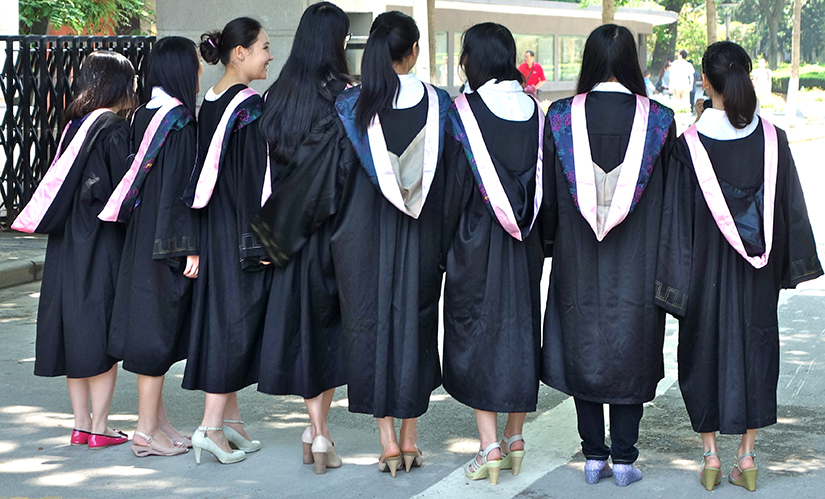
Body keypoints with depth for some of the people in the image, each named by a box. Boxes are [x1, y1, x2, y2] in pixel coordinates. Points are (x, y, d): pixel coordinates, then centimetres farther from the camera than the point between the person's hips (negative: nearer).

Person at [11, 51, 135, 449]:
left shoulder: (75, 126, 9)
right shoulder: (115, 129, -13)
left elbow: (62, 186, 14)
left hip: (68, 247, 7)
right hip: (103, 246, -7)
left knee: (77, 332, 10)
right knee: (103, 335, -1)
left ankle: (81, 423, 15)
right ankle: (99, 427, 3)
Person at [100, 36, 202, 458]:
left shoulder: (145, 117, 9)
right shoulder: (180, 121, -16)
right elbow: (180, 187, -20)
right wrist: (188, 246, -18)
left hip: (143, 235, 9)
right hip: (167, 241, -9)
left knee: (153, 326, 13)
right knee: (158, 326, -4)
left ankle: (156, 419, 21)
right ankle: (146, 430, 2)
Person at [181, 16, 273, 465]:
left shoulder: (210, 104, 9)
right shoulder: (249, 105, -16)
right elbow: (257, 176, -19)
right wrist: (263, 239, -17)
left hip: (214, 226, 9)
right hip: (241, 230, -9)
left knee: (221, 314, 12)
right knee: (238, 317, -4)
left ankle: (230, 417, 20)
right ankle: (212, 426, -5)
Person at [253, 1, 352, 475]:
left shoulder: (279, 95, 3)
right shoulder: (344, 94, -12)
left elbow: (269, 162, 5)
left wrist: (271, 232, 10)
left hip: (291, 222, 4)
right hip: (335, 221, -4)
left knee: (301, 319, 10)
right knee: (331, 320, 6)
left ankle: (317, 430, 13)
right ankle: (320, 430, 8)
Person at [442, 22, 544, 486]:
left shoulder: (464, 112, -12)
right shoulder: (534, 111, 2)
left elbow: (454, 182, -10)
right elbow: (543, 180, 7)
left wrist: (443, 241, -1)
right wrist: (535, 234, 15)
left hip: (476, 240, -4)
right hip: (524, 245, 4)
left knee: (476, 331, 3)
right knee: (521, 329, 14)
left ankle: (490, 446, -1)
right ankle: (516, 438, 20)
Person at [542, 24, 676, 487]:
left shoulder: (561, 117, -6)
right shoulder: (658, 119, -7)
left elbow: (548, 192, 2)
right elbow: (669, 196, 0)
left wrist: (551, 242, 16)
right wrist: (663, 252, 13)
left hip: (578, 260, 1)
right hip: (637, 262, 0)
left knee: (584, 352, 11)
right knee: (630, 354, 9)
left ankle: (594, 456, 16)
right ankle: (624, 459, 12)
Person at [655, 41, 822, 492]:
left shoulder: (689, 145, -14)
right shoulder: (771, 140, -7)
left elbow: (677, 217, -11)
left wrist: (674, 279, -4)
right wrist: (787, 266, 12)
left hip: (706, 267, -2)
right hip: (757, 276, 2)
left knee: (706, 351, 12)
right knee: (754, 349, 13)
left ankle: (711, 455, 15)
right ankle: (746, 456, 16)